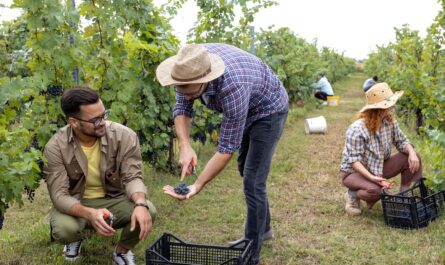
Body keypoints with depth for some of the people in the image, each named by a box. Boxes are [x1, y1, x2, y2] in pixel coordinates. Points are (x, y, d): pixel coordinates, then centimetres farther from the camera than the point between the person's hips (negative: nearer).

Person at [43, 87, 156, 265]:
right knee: (63, 230, -33)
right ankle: (79, 235, 9)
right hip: (76, 205, 0)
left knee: (147, 212, -28)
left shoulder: (124, 136, -20)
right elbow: (59, 195, -23)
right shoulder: (56, 147, -21)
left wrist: (141, 204, -41)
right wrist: (89, 214, -43)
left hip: (114, 200, 1)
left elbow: (132, 177, -19)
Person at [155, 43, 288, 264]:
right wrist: (185, 147, -31)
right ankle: (263, 227, 38)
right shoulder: (189, 68, -25)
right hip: (246, 109, 8)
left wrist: (198, 186, -35)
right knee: (245, 171, 19)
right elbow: (182, 109, -15)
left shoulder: (233, 89, -43)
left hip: (268, 109, -8)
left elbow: (227, 147, -35)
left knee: (253, 181, -11)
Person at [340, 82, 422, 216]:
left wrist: (412, 152, -22)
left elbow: (401, 141, 0)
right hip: (354, 172, -7)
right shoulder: (357, 129, -28)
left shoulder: (390, 121, -7)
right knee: (375, 190, -37)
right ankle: (352, 195, -3)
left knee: (413, 159, -9)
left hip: (379, 168, 7)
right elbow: (354, 160, -29)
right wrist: (371, 177, -41)